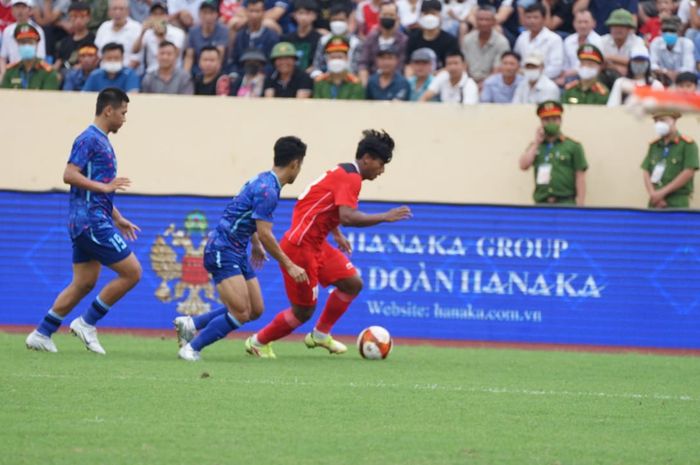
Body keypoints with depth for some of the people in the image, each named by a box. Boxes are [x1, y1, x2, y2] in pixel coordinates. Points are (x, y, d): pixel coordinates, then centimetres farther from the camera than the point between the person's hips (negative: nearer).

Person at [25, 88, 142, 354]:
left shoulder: (102, 141, 20)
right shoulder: (89, 139, -10)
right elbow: (69, 175, -20)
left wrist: (118, 220, 26)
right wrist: (105, 186, -21)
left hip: (88, 222, 10)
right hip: (92, 220, -10)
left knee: (83, 284, 10)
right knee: (132, 273, -9)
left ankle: (41, 334, 10)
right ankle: (86, 323, -3)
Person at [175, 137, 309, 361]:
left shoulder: (264, 181, 11)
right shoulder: (267, 190, -20)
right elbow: (265, 234, -23)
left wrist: (256, 246, 39)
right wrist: (289, 266, -18)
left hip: (237, 251, 10)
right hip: (223, 251, -10)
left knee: (255, 310, 9)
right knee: (240, 313, -17)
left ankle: (190, 324, 15)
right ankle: (191, 348, -6)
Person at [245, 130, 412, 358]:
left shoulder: (343, 173, 14)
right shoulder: (350, 178, -17)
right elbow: (347, 217, -30)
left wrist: (337, 235, 19)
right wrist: (385, 217, -23)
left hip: (317, 245, 10)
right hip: (300, 247, -10)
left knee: (353, 284, 4)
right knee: (304, 311, 0)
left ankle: (320, 334, 17)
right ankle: (258, 342, 19)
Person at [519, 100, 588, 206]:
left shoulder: (573, 146, 3)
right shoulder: (535, 146, 15)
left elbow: (580, 177, 0)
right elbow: (524, 165, -1)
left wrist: (580, 205, -8)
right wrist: (536, 142, 0)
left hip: (565, 204, -4)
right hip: (542, 204, 4)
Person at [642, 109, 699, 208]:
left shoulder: (687, 144, -1)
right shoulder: (654, 145, 16)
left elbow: (688, 173, -10)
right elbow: (646, 172, 10)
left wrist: (662, 192, -12)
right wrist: (653, 194, -8)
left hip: (677, 203, -5)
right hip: (655, 203, 5)